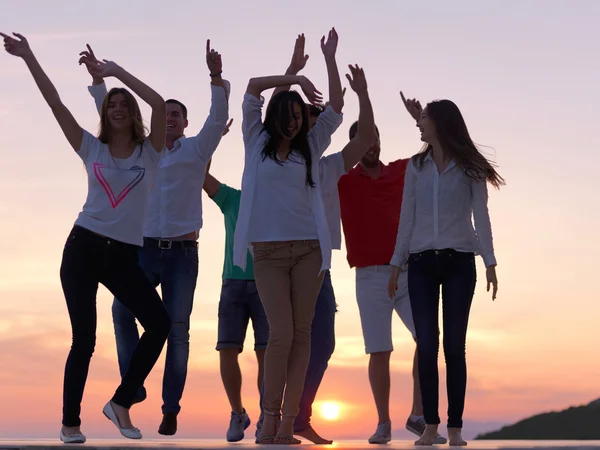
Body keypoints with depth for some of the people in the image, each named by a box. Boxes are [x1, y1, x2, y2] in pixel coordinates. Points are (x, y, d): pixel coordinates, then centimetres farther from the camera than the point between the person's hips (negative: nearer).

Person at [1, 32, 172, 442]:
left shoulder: (149, 152, 5)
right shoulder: (92, 149, 7)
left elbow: (158, 103, -10)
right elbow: (55, 102, 3)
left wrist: (116, 70, -8)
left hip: (125, 256, 1)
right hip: (84, 247, -1)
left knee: (159, 323, -12)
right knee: (84, 339, -3)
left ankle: (120, 403, 3)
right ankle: (70, 422, 7)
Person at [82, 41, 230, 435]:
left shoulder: (197, 149, 6)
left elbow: (219, 118, -8)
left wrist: (217, 76, -22)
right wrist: (97, 77, 6)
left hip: (183, 252, -2)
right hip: (144, 248, 2)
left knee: (177, 329, -3)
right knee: (123, 310, -19)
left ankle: (171, 409, 0)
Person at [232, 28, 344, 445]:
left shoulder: (309, 148, 12)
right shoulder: (257, 143, 8)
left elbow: (336, 108, 6)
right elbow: (252, 88, 3)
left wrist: (330, 58, 1)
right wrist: (295, 78, 0)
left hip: (308, 249, 2)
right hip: (268, 251, -2)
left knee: (301, 334, -1)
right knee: (281, 334, -9)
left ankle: (288, 421, 2)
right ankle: (270, 415, 4)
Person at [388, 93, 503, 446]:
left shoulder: (469, 167, 2)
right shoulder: (416, 167, 10)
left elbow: (481, 216, -2)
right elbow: (407, 218, 12)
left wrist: (490, 261, -10)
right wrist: (397, 263, 9)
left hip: (459, 262, -2)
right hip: (422, 263, 2)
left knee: (454, 346, -3)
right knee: (427, 345, -4)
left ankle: (455, 427, 1)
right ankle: (431, 425, 1)